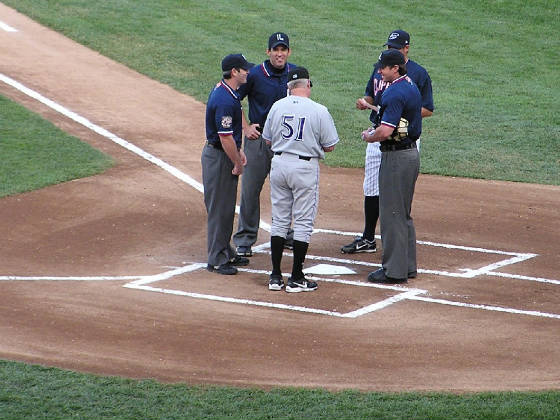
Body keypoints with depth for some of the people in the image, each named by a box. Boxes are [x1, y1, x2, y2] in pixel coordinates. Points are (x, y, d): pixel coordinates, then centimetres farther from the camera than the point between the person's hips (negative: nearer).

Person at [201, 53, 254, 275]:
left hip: (226, 154, 10)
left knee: (227, 207, 18)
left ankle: (226, 252, 29)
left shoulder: (222, 90, 8)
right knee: (219, 209, -2)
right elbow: (225, 137, -24)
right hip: (218, 157, -10)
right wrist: (238, 164, -14)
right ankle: (217, 259, 5)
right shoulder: (225, 100, -25)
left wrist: (238, 151, 17)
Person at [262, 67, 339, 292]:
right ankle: (296, 279, 4)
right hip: (305, 167, -4)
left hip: (279, 164, 4)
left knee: (279, 220, 12)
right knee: (303, 222, 3)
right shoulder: (319, 111, -10)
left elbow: (267, 140, 9)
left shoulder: (277, 106, 0)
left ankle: (276, 277, 13)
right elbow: (329, 146, -5)